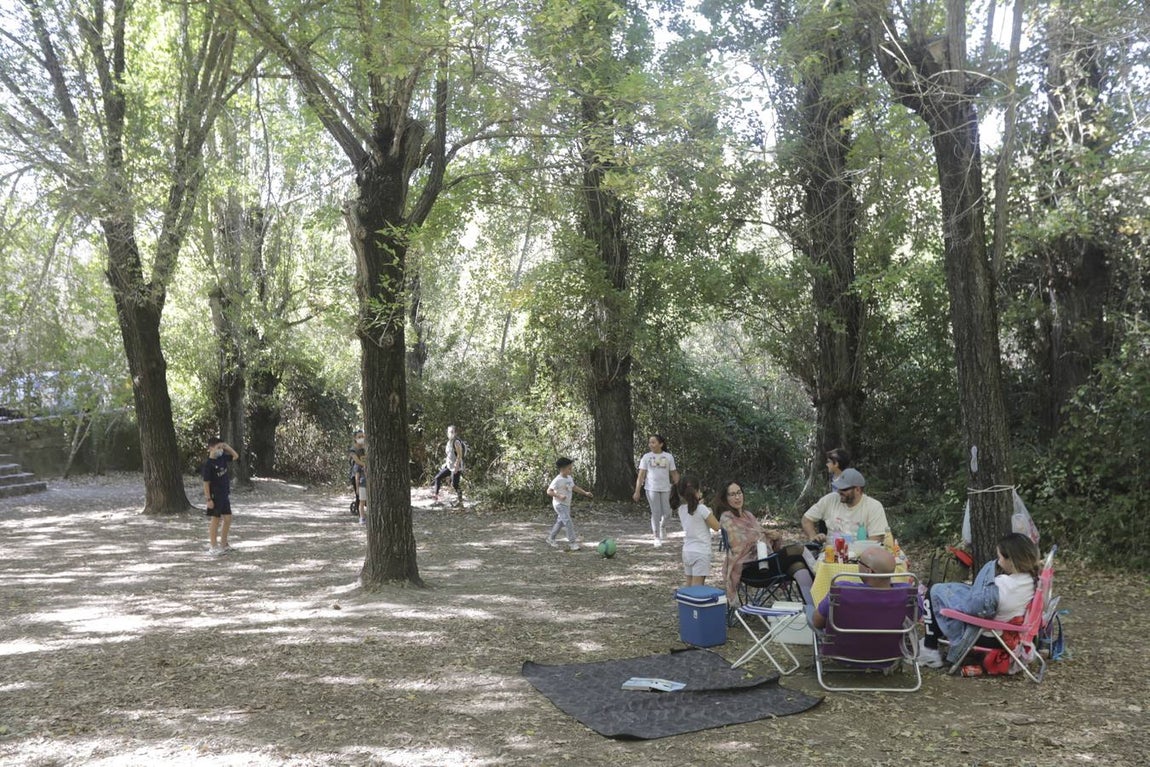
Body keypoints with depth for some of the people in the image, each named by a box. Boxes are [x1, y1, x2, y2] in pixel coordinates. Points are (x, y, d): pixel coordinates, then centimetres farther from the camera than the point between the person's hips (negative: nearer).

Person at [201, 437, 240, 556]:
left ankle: (223, 544, 22)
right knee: (215, 521, 0)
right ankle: (212, 547, 10)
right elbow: (206, 483, -16)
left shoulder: (222, 458, 4)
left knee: (228, 519, 10)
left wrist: (227, 447, 5)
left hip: (225, 495, 7)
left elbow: (236, 456, 19)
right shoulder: (208, 464, -17)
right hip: (215, 496, -7)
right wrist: (208, 499, -18)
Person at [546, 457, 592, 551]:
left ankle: (551, 538, 32)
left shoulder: (569, 478, 7)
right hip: (559, 504, -9)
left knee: (561, 522, 17)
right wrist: (559, 496, -32)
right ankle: (571, 542, -10)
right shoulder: (557, 480, -20)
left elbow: (574, 487, 20)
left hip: (567, 504, 9)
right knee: (568, 522, -14)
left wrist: (585, 493, 11)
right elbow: (549, 491, -20)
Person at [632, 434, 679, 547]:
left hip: (665, 489, 1)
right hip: (651, 489, -1)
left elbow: (674, 474, 7)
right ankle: (657, 538, 9)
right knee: (656, 513, -3)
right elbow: (641, 475, 0)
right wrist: (637, 492, -6)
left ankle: (661, 524, 33)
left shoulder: (669, 457, 4)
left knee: (667, 513, -1)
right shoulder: (646, 457, 1)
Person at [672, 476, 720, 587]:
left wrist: (698, 501, 6)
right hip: (701, 552, -6)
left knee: (689, 586, 13)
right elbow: (716, 526, -9)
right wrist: (710, 513, 4)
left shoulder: (681, 509, 1)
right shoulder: (701, 509, -16)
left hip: (687, 551, 6)